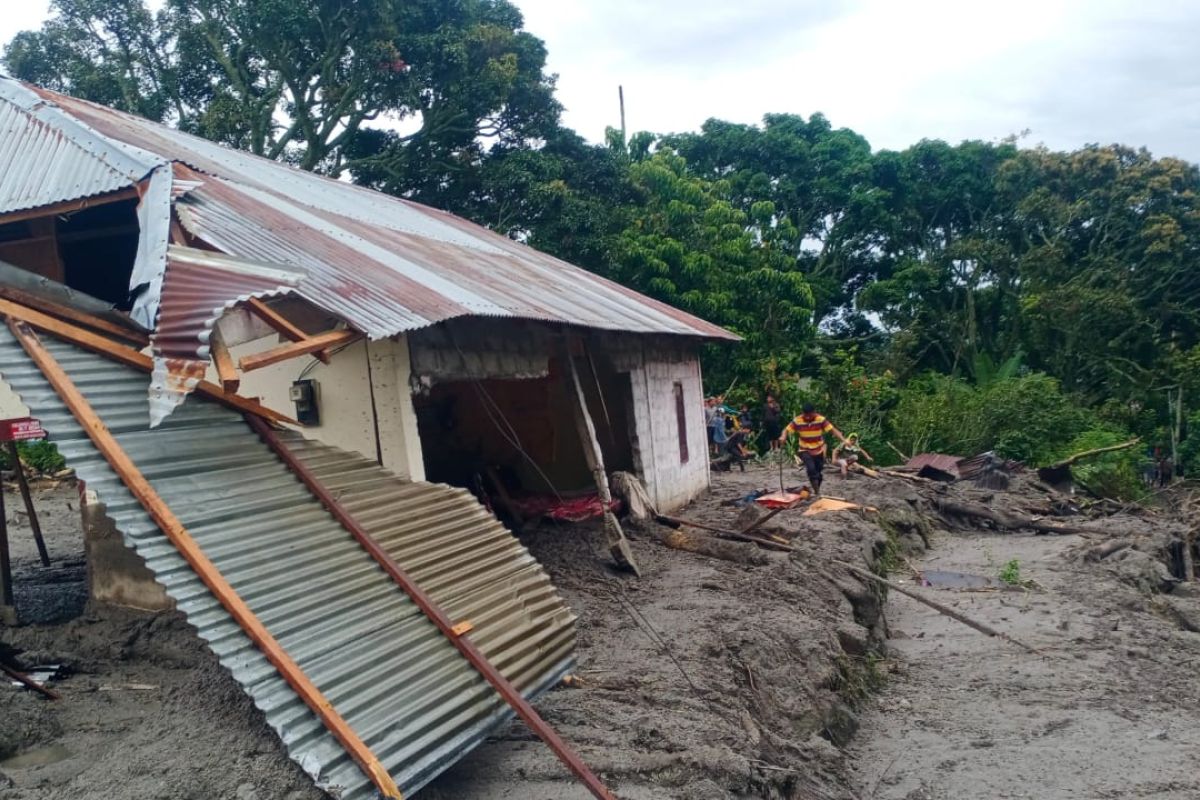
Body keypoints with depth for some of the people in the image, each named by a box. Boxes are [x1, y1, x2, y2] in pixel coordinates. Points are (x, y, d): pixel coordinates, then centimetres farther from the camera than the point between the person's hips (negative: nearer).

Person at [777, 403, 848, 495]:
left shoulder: (821, 420, -18)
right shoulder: (797, 421, -16)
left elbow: (833, 430, -24)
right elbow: (786, 430, -12)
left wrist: (843, 440, -38)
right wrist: (783, 437, -36)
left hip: (819, 451, 1)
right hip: (805, 451, -1)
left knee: (818, 473, 12)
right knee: (811, 469, -25)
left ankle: (817, 490, 37)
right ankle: (817, 492, -15)